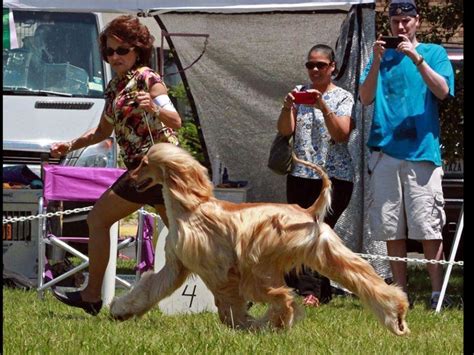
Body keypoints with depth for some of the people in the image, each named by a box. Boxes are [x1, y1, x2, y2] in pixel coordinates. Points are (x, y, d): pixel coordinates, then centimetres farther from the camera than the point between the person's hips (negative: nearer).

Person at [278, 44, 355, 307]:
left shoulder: (343, 98, 2)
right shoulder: (299, 93, 12)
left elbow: (341, 134, -11)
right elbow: (285, 130, 3)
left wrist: (323, 107, -21)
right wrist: (287, 107, -16)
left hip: (334, 176, -4)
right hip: (301, 174, 4)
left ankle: (312, 291, -16)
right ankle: (319, 292, 1)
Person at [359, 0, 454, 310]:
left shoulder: (434, 53, 8)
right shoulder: (382, 56, 15)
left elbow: (442, 91, -7)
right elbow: (366, 98, 6)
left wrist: (417, 58, -16)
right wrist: (376, 62, -7)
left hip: (422, 150, -3)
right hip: (385, 151, 3)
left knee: (429, 227, -8)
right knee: (392, 228, 3)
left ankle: (438, 293, -5)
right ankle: (401, 292, 9)